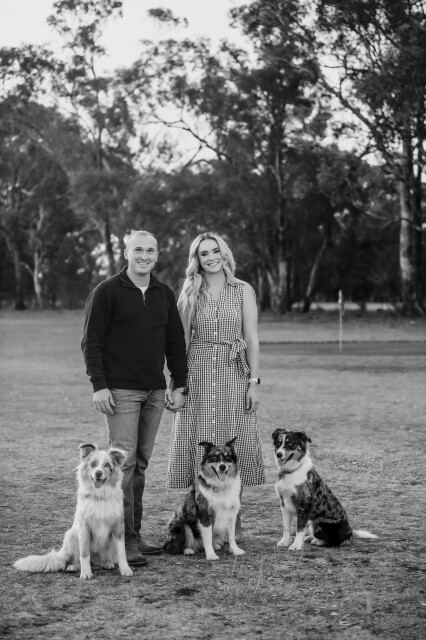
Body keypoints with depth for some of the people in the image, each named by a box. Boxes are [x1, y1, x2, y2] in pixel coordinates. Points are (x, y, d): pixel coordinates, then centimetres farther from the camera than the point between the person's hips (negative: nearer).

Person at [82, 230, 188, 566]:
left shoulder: (165, 295, 12)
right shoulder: (106, 292, -3)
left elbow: (176, 343, 16)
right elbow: (91, 342, -5)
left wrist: (180, 385, 9)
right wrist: (99, 386, -13)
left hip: (155, 391, 5)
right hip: (121, 390, -5)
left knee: (141, 462, 8)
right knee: (124, 461, -9)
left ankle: (134, 533, 14)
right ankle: (124, 540, -8)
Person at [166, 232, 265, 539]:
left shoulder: (243, 291, 5)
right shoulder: (189, 293, 8)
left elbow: (252, 338, 3)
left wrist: (254, 381, -3)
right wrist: (172, 381, 4)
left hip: (233, 375, -1)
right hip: (196, 375, 1)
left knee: (232, 445, 0)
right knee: (199, 445, -1)